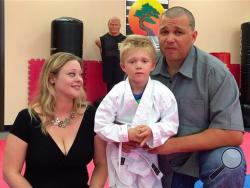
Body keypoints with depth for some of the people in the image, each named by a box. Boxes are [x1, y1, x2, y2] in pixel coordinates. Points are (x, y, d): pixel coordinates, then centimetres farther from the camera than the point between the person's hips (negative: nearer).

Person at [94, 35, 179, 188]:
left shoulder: (163, 93, -14)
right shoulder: (116, 93, -15)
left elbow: (171, 125, -10)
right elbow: (100, 125, -14)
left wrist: (152, 131, -28)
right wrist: (126, 134, -24)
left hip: (149, 156, 1)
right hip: (121, 157, 0)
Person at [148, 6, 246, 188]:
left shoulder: (215, 72, -22)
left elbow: (233, 134, -25)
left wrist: (173, 144, -26)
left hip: (205, 151, -4)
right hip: (166, 160, 4)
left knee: (229, 163, -33)